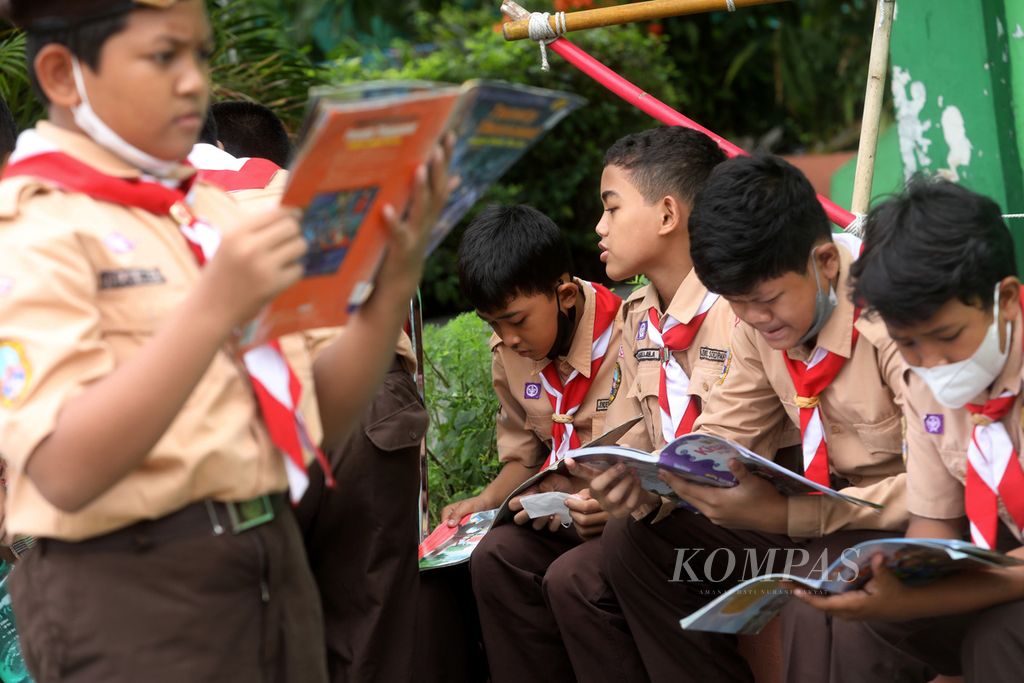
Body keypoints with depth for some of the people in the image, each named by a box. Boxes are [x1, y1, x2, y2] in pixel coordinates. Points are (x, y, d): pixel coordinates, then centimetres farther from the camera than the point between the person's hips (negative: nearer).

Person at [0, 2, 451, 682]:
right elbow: (65, 471, -22)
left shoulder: (214, 211, 11)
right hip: (131, 594, -7)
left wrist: (392, 287, -4)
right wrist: (215, 308, -30)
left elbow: (319, 425, 10)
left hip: (275, 569, 7)